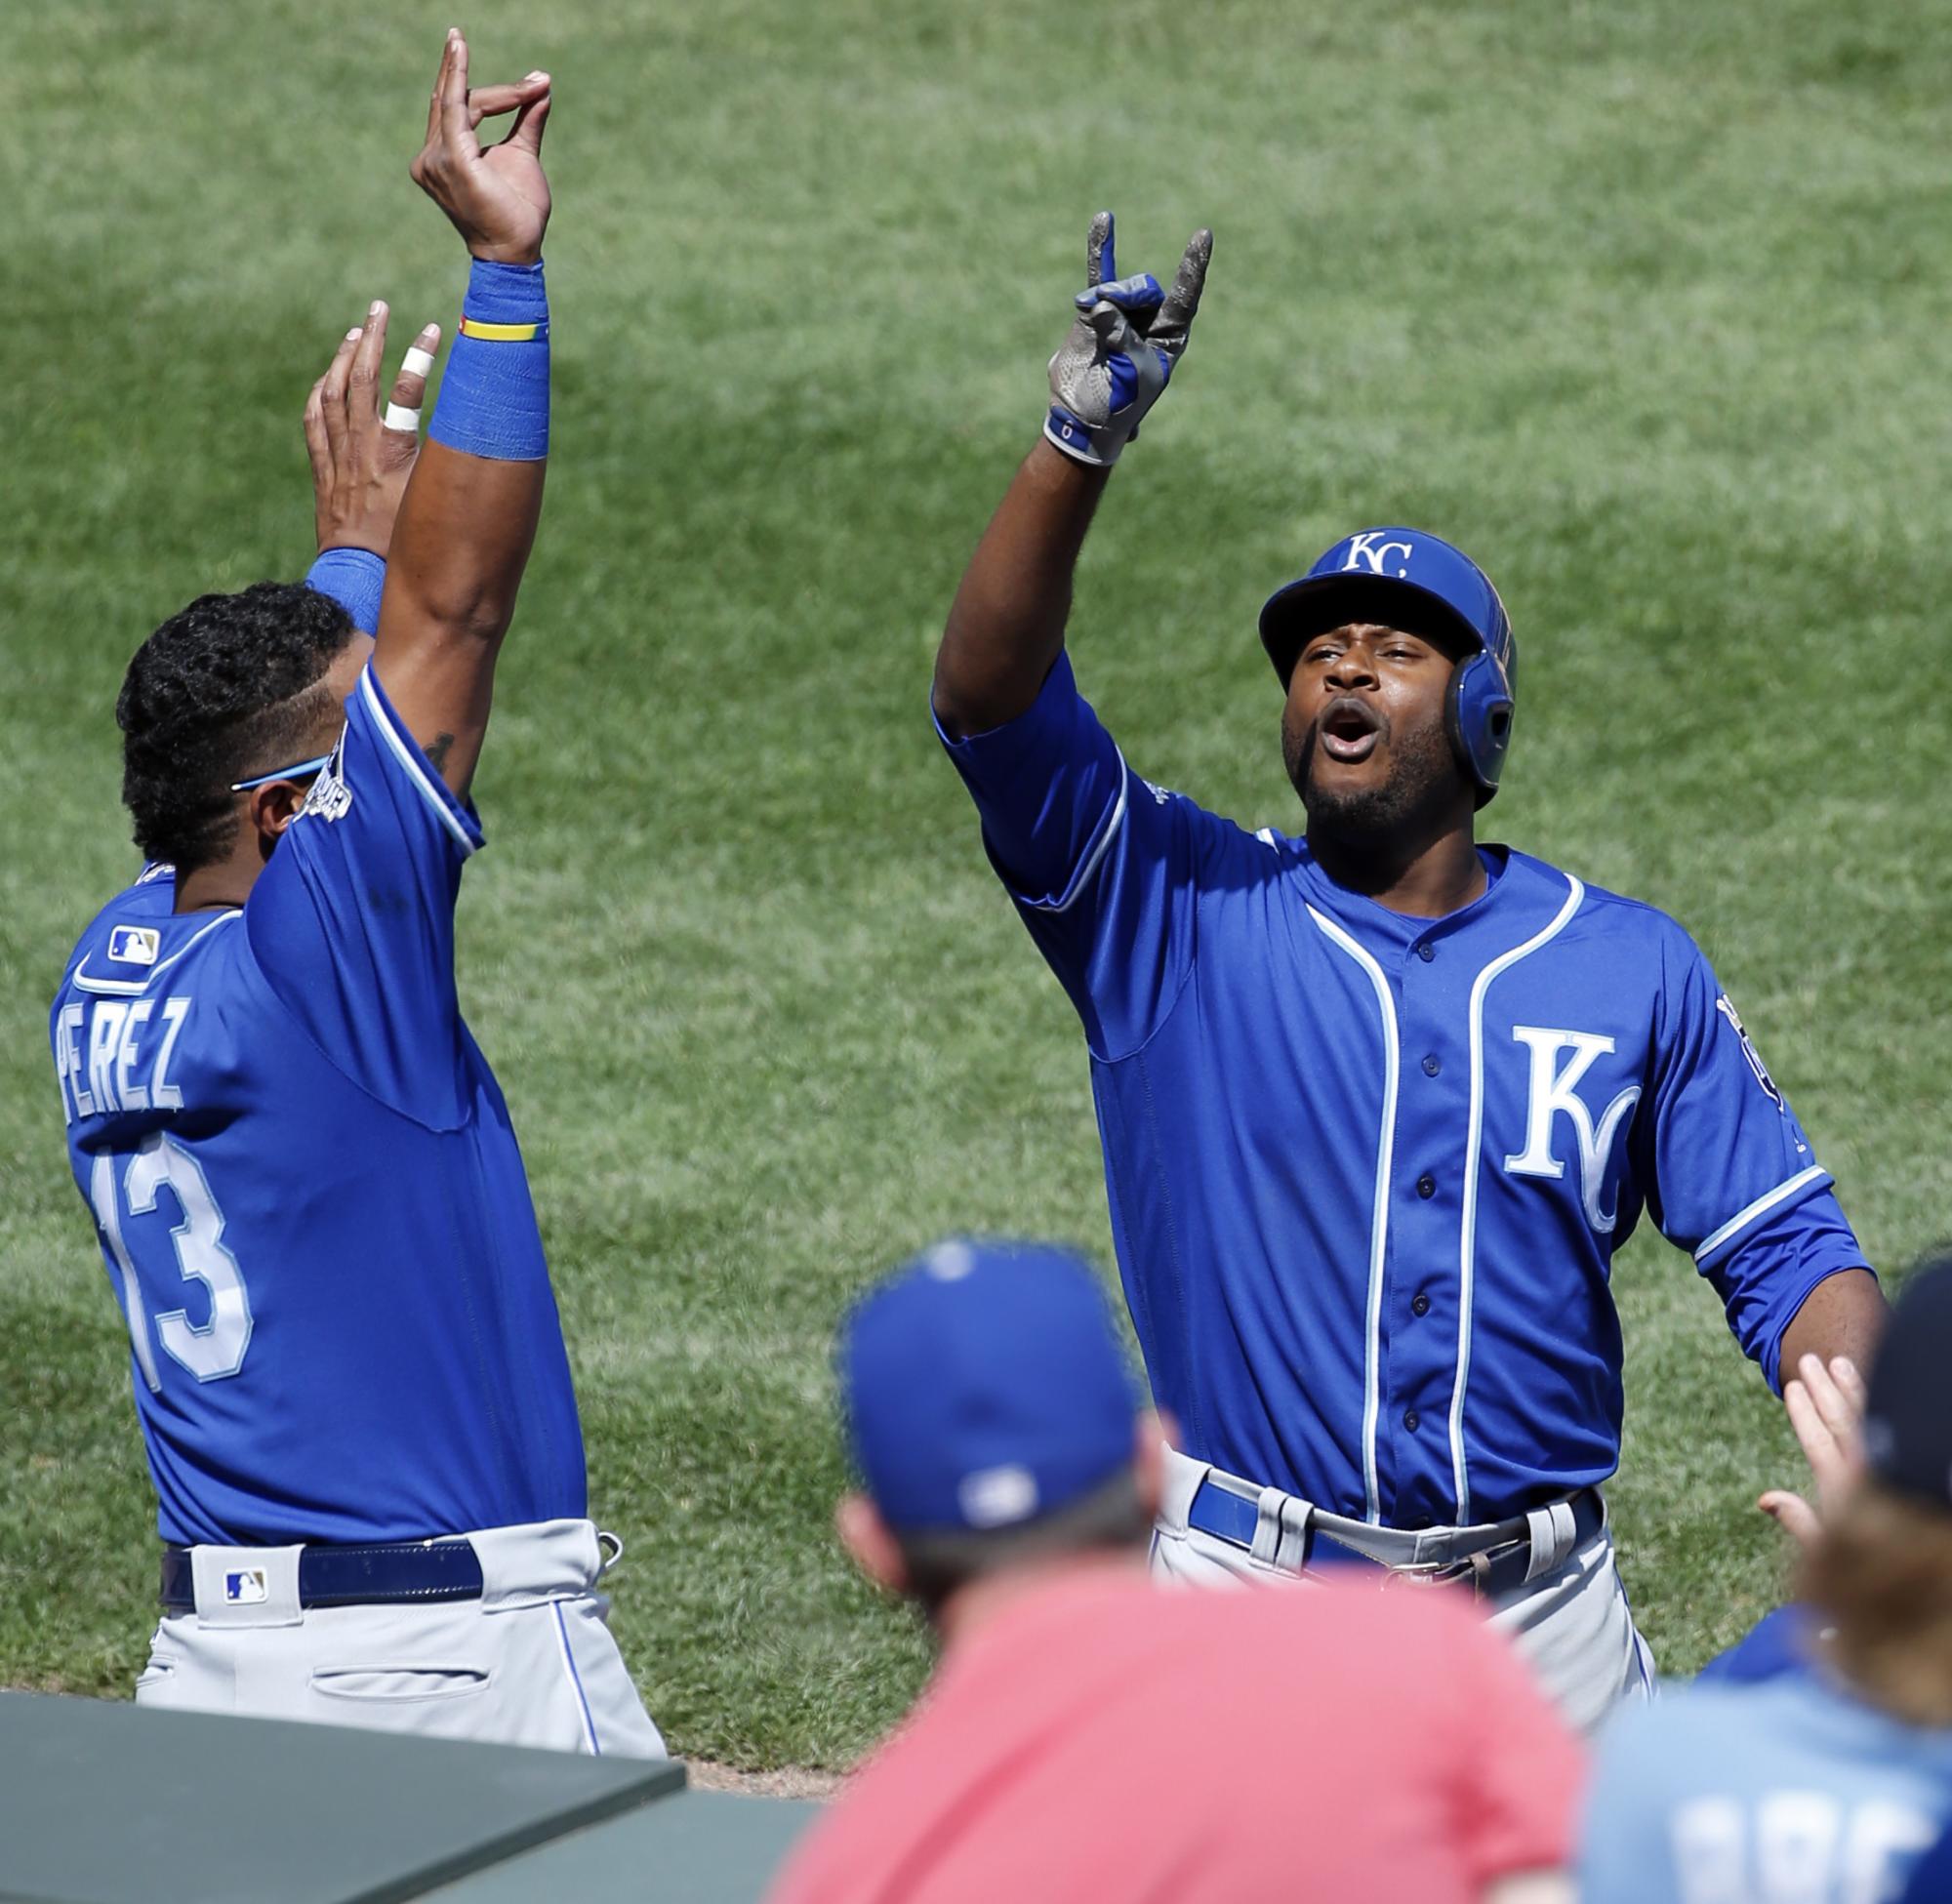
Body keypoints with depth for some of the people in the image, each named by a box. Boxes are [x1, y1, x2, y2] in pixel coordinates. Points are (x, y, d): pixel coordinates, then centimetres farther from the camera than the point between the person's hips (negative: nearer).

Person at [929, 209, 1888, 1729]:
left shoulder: (1632, 968, 7)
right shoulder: (1183, 912, 2)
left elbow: (1785, 1248, 6)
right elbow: (990, 701, -12)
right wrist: (1083, 442, -23)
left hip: (1541, 1610, 1)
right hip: (1247, 1603, -1)